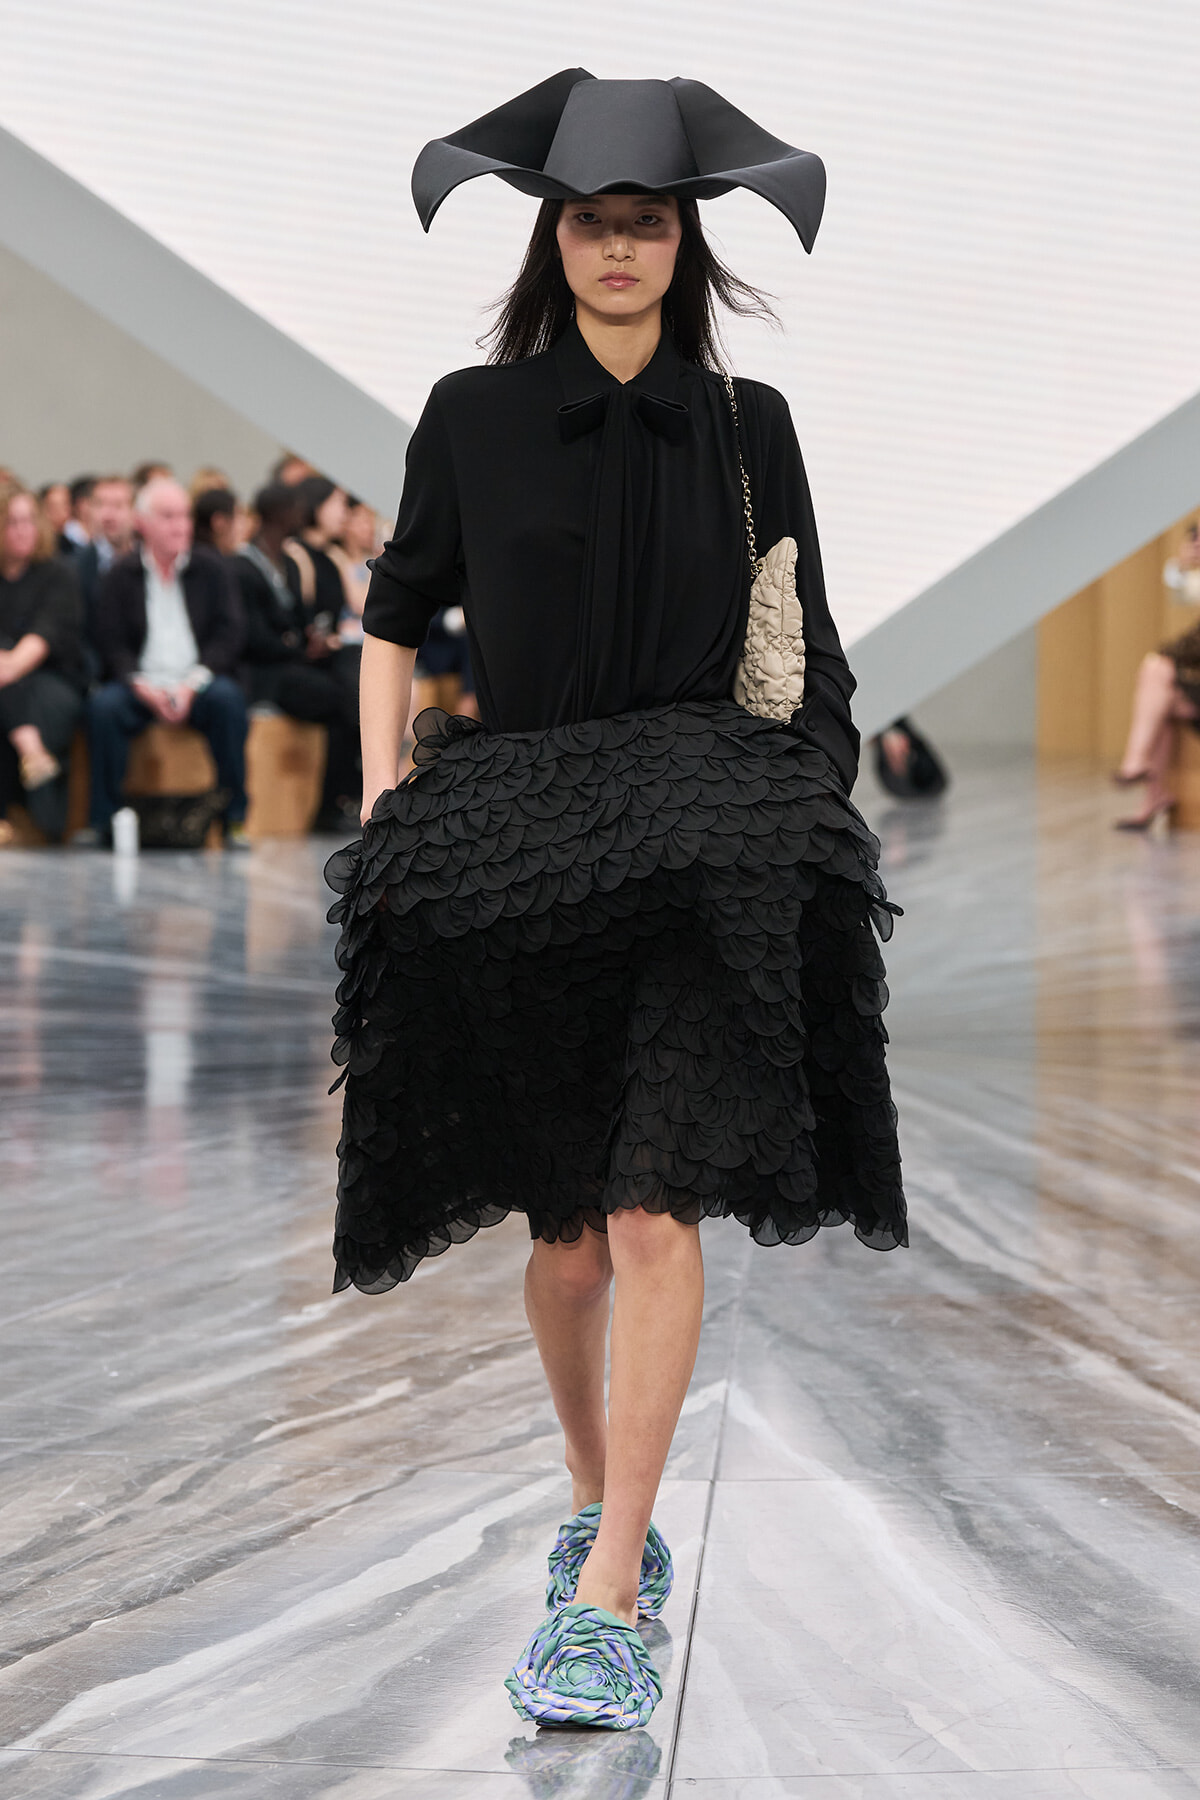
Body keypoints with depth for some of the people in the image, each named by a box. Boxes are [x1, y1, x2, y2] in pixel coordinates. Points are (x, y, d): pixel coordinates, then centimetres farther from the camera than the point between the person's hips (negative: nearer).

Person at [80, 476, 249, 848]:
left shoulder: (211, 569, 8)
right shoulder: (121, 576, 7)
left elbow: (228, 636, 0)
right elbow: (112, 644, 1)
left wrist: (193, 684, -15)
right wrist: (143, 687, -17)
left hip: (197, 686, 0)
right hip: (141, 685, 0)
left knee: (228, 698, -32)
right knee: (103, 704, -31)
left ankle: (235, 818, -24)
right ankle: (103, 820, -23)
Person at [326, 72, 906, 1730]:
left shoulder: (747, 427, 7)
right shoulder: (475, 417, 6)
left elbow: (805, 661, 11)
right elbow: (397, 614, 15)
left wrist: (816, 812, -1)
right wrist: (383, 806, 4)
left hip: (703, 849, -1)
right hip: (516, 848, 1)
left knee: (655, 1212, -13)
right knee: (563, 1224, 8)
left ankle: (605, 1594, -11)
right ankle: (599, 1493, 33)